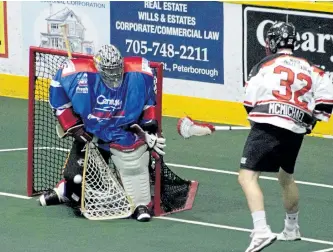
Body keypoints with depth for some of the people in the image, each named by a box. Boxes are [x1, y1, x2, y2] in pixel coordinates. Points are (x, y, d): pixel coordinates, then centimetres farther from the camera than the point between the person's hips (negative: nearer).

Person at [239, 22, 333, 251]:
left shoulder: (264, 66, 3)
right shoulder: (309, 68, 15)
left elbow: (250, 103, 2)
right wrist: (310, 121, 21)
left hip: (268, 127, -6)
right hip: (296, 132, 6)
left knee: (247, 177, -9)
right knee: (286, 177, 29)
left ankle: (261, 230, -27)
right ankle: (292, 230, 43)